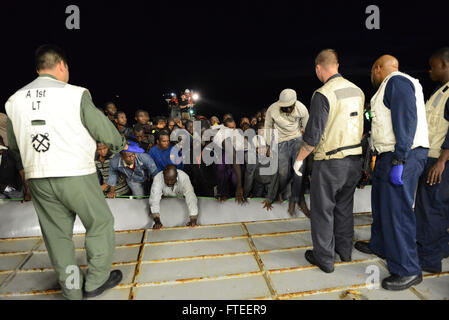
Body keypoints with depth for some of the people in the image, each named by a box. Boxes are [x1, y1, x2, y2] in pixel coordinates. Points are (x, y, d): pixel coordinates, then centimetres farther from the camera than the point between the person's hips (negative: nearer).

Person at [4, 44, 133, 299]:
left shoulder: (15, 100, 6)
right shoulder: (75, 94, -11)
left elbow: (14, 145, 14)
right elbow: (103, 129, -5)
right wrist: (121, 144, 14)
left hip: (37, 178, 6)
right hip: (76, 175, -5)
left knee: (57, 233, 16)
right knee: (100, 223, 13)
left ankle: (73, 289, 29)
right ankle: (97, 281, 22)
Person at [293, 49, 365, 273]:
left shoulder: (323, 94, -17)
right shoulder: (357, 91, 6)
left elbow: (313, 135, -18)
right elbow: (360, 126, 13)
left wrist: (299, 159, -5)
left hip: (330, 162, -7)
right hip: (355, 158, 8)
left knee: (322, 209, 7)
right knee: (344, 206, 21)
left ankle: (324, 258, 19)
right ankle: (345, 250, 36)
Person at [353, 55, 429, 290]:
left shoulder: (397, 81, -11)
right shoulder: (391, 86, 21)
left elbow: (407, 120, -21)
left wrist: (399, 161, -24)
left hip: (402, 156, -11)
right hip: (390, 156, 11)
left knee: (396, 210, -7)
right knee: (381, 201, 21)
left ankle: (408, 271, 5)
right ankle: (379, 245, 39)